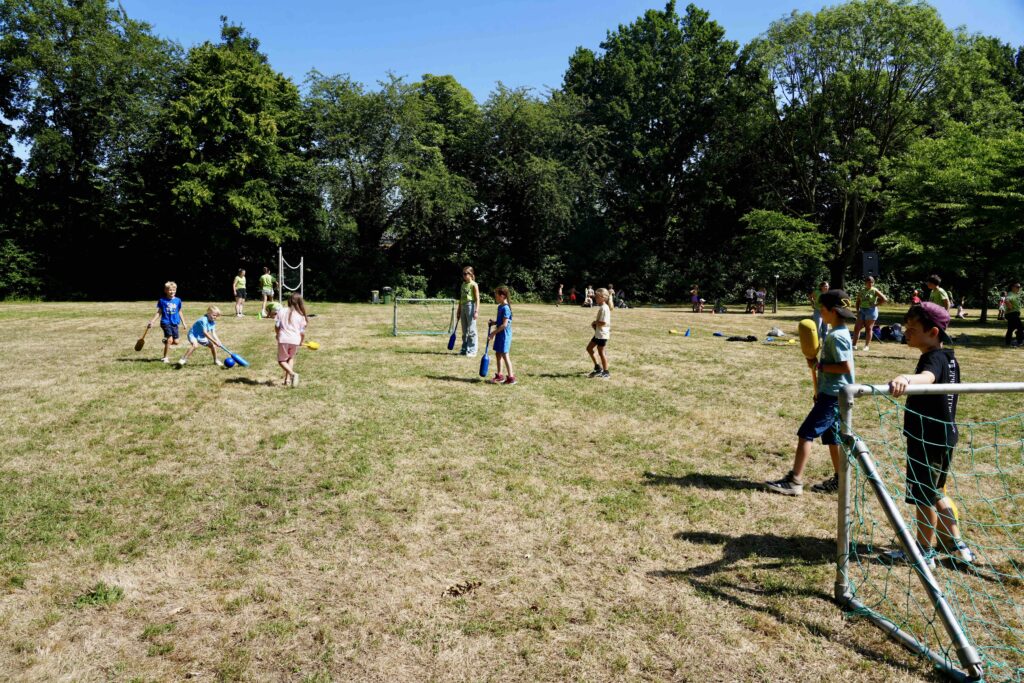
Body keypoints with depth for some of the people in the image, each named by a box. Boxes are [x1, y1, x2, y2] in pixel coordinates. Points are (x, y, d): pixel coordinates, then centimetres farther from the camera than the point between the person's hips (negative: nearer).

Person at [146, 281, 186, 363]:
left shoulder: (178, 300, 6)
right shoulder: (162, 300, -1)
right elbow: (159, 312, 3)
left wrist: (183, 322, 17)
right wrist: (152, 322, -6)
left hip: (175, 323, 4)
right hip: (166, 322, -4)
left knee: (175, 342, 2)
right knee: (170, 339, -15)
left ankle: (166, 342, 36)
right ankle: (166, 357, 0)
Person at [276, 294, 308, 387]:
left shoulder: (281, 311, 1)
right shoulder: (301, 316, 1)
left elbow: (276, 326, 2)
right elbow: (302, 332, 1)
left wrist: (277, 334, 23)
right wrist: (301, 342, 21)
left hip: (283, 339, -1)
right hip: (295, 340, 1)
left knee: (281, 360, 10)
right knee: (291, 358, 24)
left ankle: (293, 374, -16)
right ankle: (288, 379, 17)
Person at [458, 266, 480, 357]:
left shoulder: (474, 285, -7)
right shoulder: (463, 284, 15)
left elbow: (477, 299, -12)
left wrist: (476, 311, -19)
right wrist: (459, 309, 20)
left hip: (470, 306, -8)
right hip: (463, 306, 8)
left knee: (471, 330, -5)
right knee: (464, 330, 12)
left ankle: (472, 350, 0)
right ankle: (464, 349, 20)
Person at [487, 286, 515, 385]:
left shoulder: (505, 308, -19)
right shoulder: (500, 307, 11)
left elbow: (504, 324, -22)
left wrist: (494, 332, -19)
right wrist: (493, 322, 2)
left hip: (504, 335, -10)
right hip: (499, 334, 10)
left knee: (505, 355, -5)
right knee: (498, 354, 14)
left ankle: (511, 377, 1)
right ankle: (499, 376, 24)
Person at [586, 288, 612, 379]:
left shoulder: (604, 308, -20)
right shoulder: (601, 307, 11)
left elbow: (603, 323, -25)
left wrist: (595, 323, -10)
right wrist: (595, 323, 5)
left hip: (602, 334, -11)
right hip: (598, 333, 11)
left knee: (601, 352, -1)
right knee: (589, 348, 15)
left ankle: (606, 372, 9)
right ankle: (598, 367, 23)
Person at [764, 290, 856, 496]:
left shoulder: (836, 336, -19)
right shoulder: (839, 332, 13)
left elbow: (846, 367, -25)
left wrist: (819, 365, -16)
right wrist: (820, 392, 22)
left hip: (833, 396, -10)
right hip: (833, 393, 10)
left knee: (806, 433, -9)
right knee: (831, 436, 17)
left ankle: (794, 481, -8)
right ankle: (838, 480, 26)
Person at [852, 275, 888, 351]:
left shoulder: (875, 291, -4)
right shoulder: (862, 291, 10)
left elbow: (884, 299, -8)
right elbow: (858, 301, 16)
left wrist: (875, 304, -10)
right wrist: (858, 310, 3)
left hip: (871, 311, -5)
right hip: (862, 311, 5)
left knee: (869, 328, 0)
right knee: (857, 327, -1)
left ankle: (867, 346, 7)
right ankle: (854, 344, 4)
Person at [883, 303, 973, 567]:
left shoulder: (934, 358, -23)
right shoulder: (948, 358, 7)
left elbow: (928, 376, -47)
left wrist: (906, 379, -68)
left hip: (928, 441, -10)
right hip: (944, 436, 10)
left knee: (924, 497, 5)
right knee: (934, 493, 22)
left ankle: (924, 553, 19)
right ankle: (957, 545, 33)